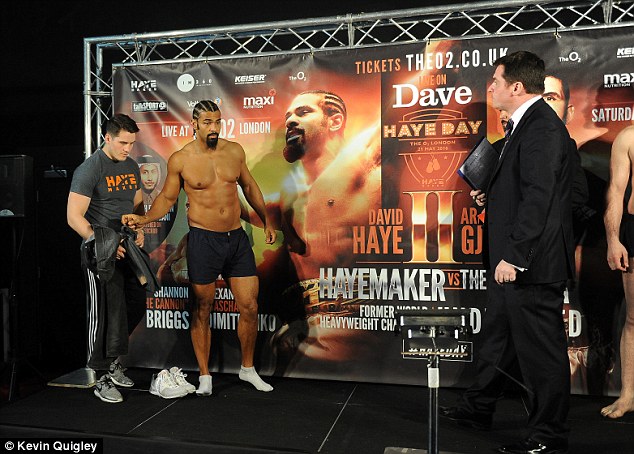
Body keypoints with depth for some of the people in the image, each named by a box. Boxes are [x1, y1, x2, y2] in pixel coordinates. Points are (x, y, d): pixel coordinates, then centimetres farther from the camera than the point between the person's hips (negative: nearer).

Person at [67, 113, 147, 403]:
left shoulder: (132, 167, 10)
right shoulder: (89, 170, -12)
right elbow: (74, 217, -16)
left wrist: (139, 229, 4)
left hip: (127, 248, 7)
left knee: (136, 305, 12)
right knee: (106, 312, -3)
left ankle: (112, 360, 33)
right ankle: (102, 378, 11)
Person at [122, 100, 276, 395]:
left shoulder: (234, 151, 3)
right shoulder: (180, 160, -5)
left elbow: (249, 186, 16)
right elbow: (167, 197, 6)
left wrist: (266, 222, 16)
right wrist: (144, 218, -11)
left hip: (237, 238, 3)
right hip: (203, 240, -3)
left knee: (250, 307, 5)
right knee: (202, 310, 6)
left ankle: (248, 369, 26)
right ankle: (204, 376, 23)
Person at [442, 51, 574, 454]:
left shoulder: (542, 126, -17)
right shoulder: (526, 123, 16)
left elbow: (538, 197, -24)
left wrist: (514, 257, -23)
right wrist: (490, 195, 8)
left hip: (532, 263, -11)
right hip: (512, 259, 11)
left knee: (541, 349, 4)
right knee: (498, 337, 21)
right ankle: (478, 409, 38)